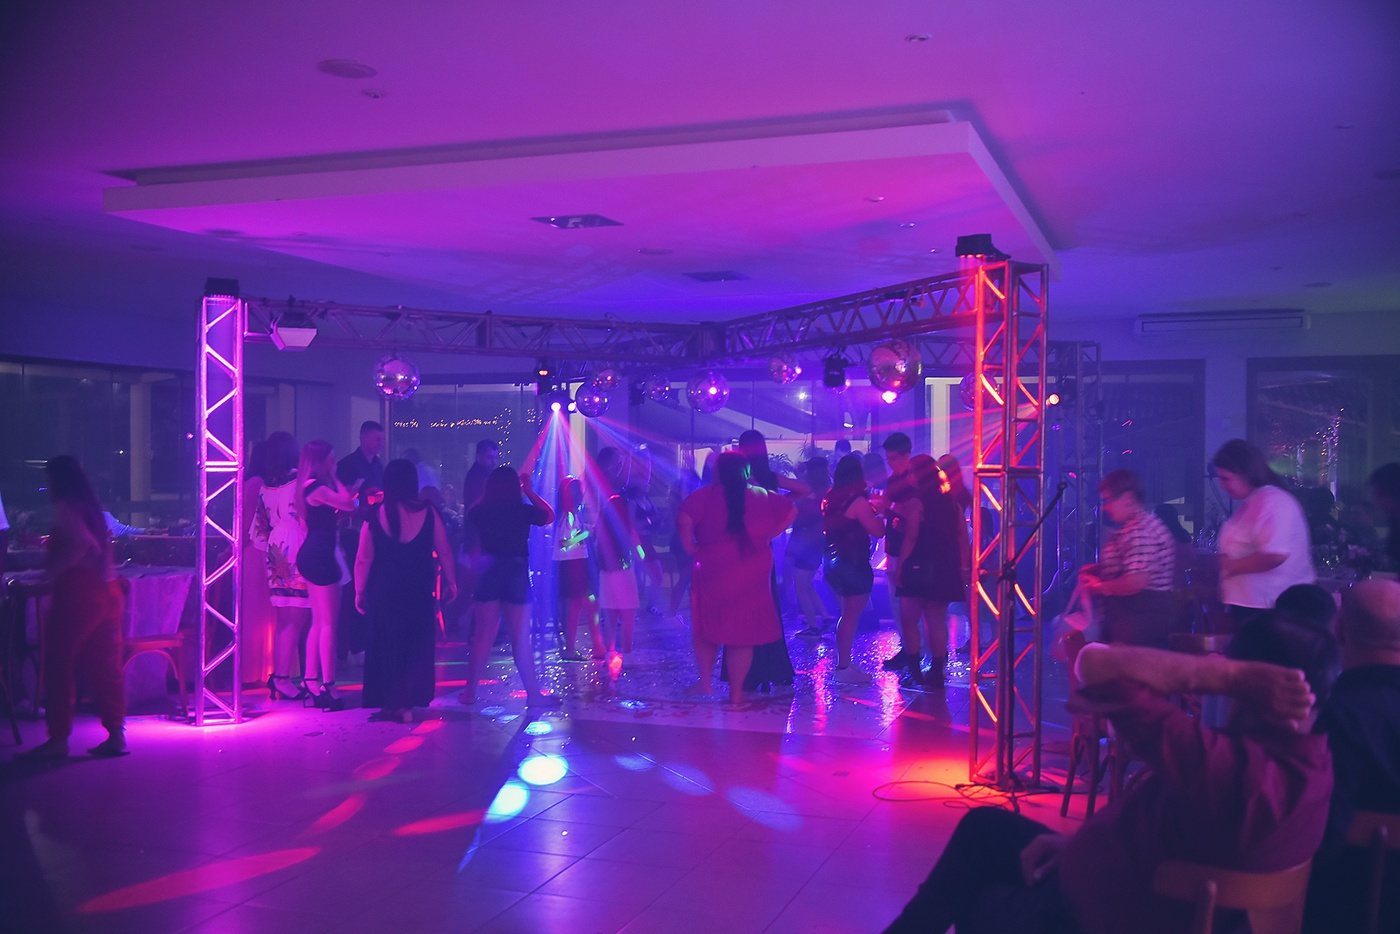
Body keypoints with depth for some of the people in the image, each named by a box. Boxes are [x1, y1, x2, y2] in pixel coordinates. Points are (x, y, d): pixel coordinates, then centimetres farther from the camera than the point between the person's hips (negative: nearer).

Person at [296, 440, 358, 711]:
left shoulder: (313, 487, 15)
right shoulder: (316, 487, -15)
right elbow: (348, 504, -18)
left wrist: (356, 487, 17)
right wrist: (334, 478, -7)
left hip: (313, 554, 11)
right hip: (321, 555, -11)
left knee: (318, 622, 15)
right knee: (329, 623, -7)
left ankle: (311, 681, 20)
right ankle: (328, 686, -6)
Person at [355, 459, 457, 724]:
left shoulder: (375, 516, -5)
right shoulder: (428, 514, -5)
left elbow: (363, 559, -4)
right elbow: (445, 553, -1)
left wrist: (360, 592, 5)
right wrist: (451, 583, 10)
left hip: (383, 592, 0)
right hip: (419, 592, 0)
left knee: (385, 645, 11)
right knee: (416, 646, 12)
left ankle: (389, 703, 12)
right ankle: (406, 703, 12)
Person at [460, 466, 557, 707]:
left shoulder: (480, 511, -2)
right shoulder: (523, 511, -7)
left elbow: (470, 512, 23)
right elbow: (549, 515, 12)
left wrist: (488, 494, 26)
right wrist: (529, 490, 13)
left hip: (488, 572, 3)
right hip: (515, 573, -3)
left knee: (483, 636, 12)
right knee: (521, 638, 3)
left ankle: (470, 692, 16)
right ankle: (533, 694, 7)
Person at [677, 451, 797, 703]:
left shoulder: (705, 496, -6)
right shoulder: (762, 496, 5)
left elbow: (684, 519, -21)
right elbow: (791, 511, 12)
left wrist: (690, 548, -8)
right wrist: (767, 537, 10)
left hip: (712, 572, -2)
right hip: (752, 576, 2)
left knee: (707, 628, 17)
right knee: (743, 633, 7)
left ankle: (705, 681, 17)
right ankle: (736, 692, 11)